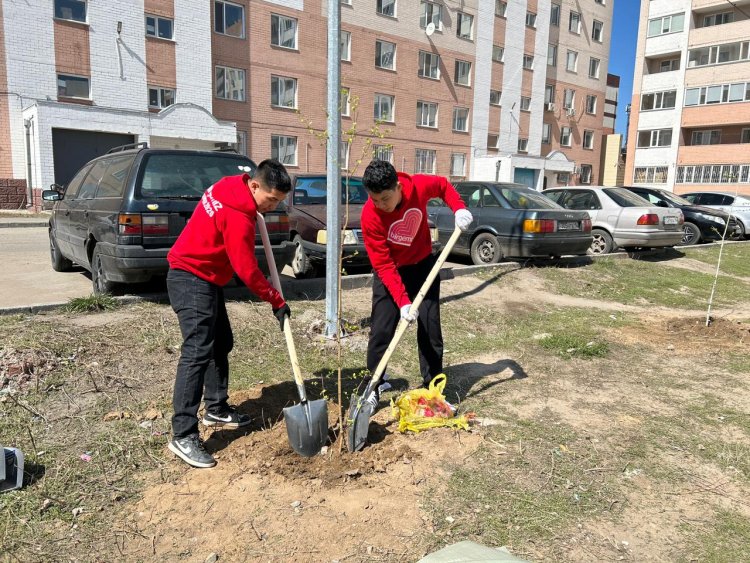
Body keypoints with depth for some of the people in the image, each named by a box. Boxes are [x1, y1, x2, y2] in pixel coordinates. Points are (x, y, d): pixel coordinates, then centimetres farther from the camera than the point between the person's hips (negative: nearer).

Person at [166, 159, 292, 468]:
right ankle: (183, 436, -13)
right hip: (192, 280, -10)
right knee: (197, 352, -15)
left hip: (205, 279, 10)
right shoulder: (238, 217, -24)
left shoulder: (231, 186, 3)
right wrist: (277, 301, -10)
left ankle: (217, 409, 27)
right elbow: (247, 269, -21)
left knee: (221, 343, 15)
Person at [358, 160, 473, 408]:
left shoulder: (418, 186, -22)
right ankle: (374, 384, 13)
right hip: (390, 272, -2)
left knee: (430, 328, 4)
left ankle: (432, 386, 16)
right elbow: (384, 265, -25)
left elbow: (443, 185, 3)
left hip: (423, 265, 3)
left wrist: (459, 208, -14)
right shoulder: (370, 216, -28)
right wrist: (402, 301, -31)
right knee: (381, 330, -5)